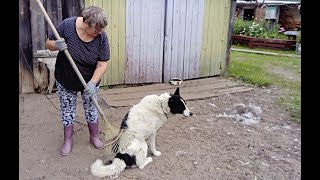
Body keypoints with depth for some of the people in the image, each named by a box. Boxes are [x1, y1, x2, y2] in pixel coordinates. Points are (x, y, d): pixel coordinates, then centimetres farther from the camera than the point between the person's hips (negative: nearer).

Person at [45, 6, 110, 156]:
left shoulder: (101, 37, -21)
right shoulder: (67, 25, -23)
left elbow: (102, 64, -18)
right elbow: (48, 43, -11)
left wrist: (92, 83, -29)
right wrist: (56, 45, -34)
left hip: (90, 80, 0)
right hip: (65, 80, 0)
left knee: (91, 108, 13)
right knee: (67, 108, 11)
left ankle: (94, 136, 32)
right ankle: (68, 140, 28)